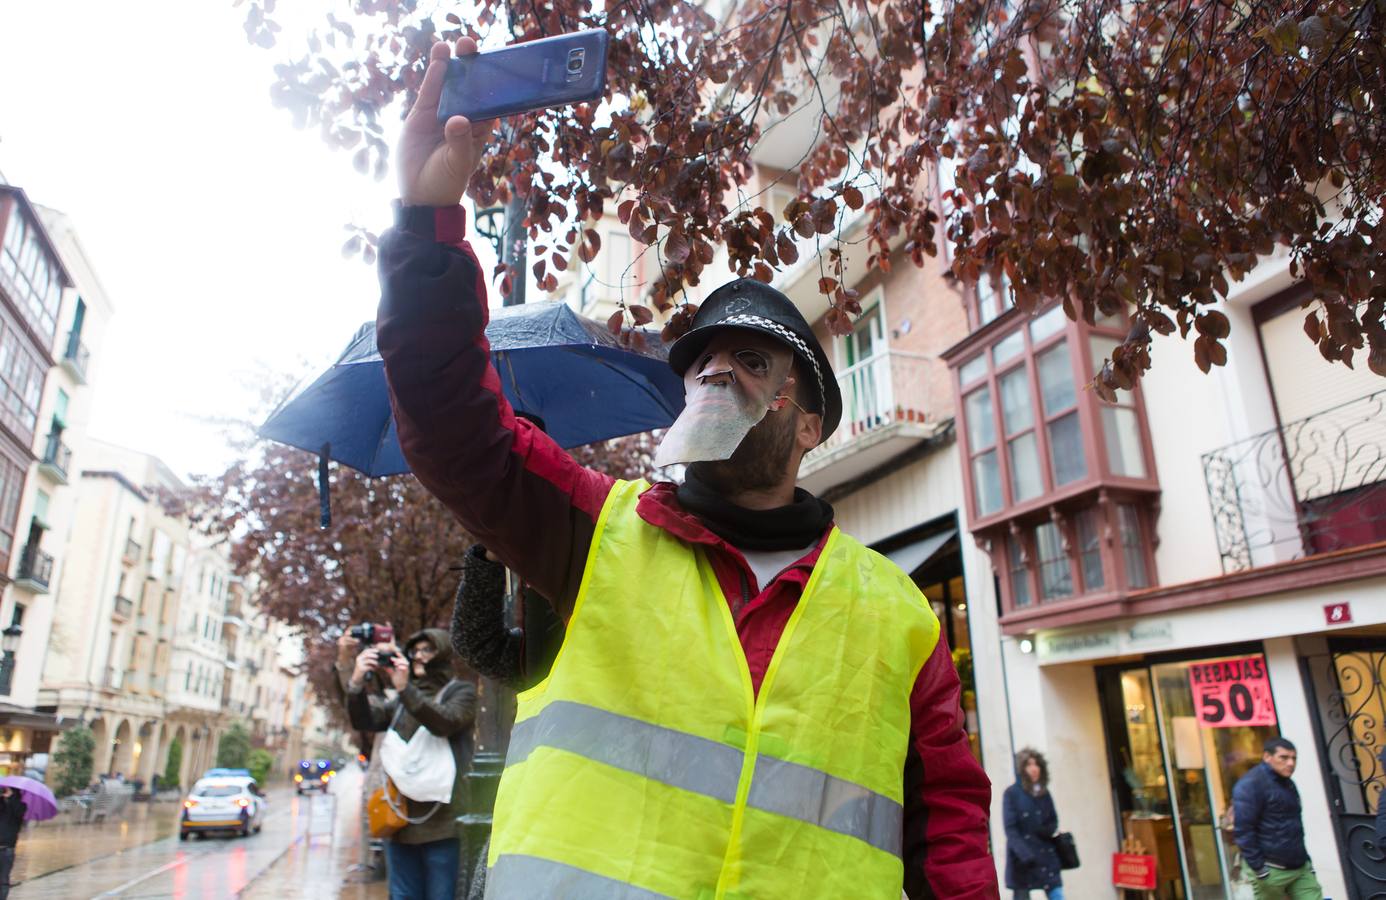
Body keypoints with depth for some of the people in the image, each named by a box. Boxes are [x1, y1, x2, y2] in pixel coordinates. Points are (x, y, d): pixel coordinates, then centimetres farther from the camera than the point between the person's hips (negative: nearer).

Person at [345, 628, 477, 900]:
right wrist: (357, 683, -14)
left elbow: (446, 722, -17)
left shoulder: (461, 692, 4)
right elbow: (364, 721, 5)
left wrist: (404, 688, -26)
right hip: (401, 819, 5)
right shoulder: (401, 700, 20)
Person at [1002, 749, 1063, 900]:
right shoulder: (1011, 793, -7)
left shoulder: (1044, 793, 8)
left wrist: (1048, 830, -9)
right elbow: (1010, 829, -12)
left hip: (1046, 855, 4)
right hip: (1022, 858, -4)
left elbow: (1054, 821, 15)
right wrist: (1025, 854, -23)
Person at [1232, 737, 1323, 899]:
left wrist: (1305, 859, 19)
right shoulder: (1250, 784, -14)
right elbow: (1243, 830, -19)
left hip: (1299, 867, 8)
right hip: (1271, 870, -8)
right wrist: (1259, 868, -19)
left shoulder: (1288, 784, 16)